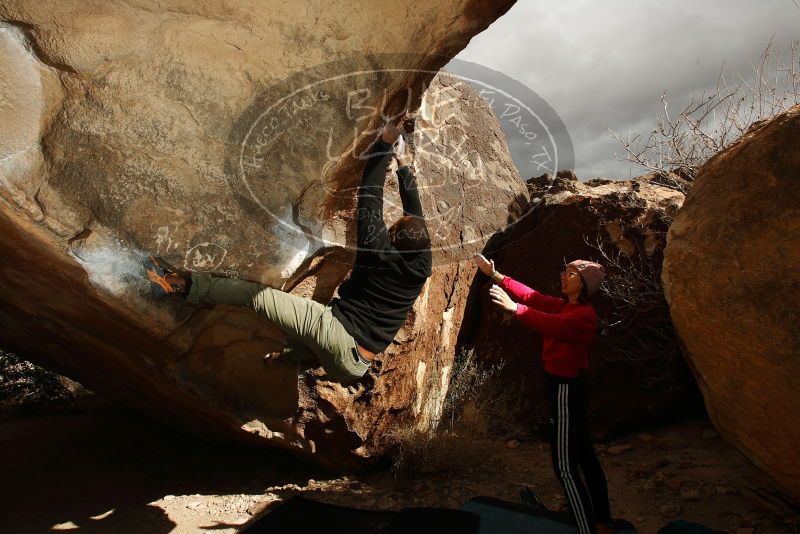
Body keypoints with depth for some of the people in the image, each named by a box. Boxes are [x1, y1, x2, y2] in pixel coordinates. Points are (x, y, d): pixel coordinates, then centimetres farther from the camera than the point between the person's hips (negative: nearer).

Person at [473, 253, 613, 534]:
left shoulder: (584, 315, -18)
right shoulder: (563, 305, 9)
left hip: (565, 389, -10)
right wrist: (495, 275, 3)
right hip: (563, 386, 10)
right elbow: (530, 295, 6)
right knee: (585, 458, 18)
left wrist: (513, 307, -43)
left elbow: (552, 324, -37)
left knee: (565, 467, -3)